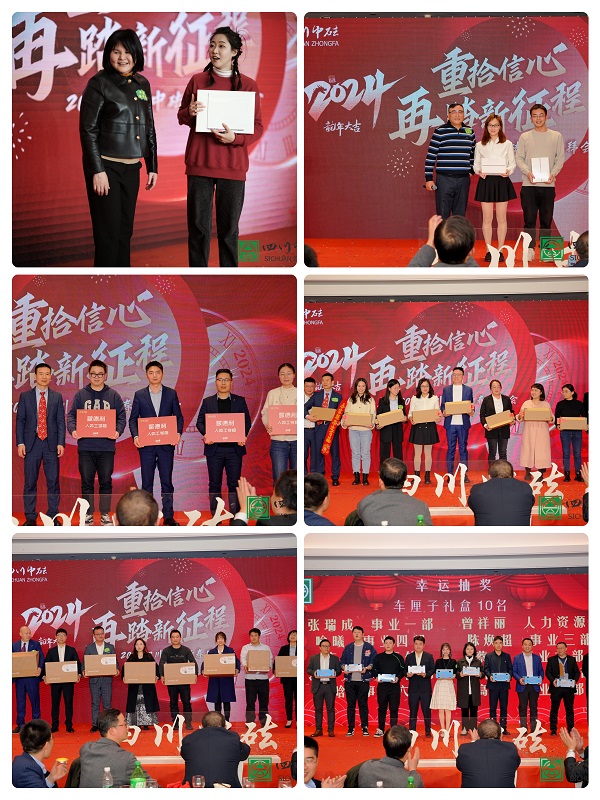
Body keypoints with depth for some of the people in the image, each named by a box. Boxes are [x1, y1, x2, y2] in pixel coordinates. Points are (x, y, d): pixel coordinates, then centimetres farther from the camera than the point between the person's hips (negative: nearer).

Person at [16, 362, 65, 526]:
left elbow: (61, 421, 5)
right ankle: (30, 517, 8)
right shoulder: (25, 396, 6)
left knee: (53, 481, 1)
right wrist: (20, 443, -4)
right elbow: (20, 421, 5)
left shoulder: (57, 397, 8)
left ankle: (53, 516, 8)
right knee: (30, 482, 2)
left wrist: (60, 443, -4)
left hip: (51, 444, 0)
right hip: (31, 443, 0)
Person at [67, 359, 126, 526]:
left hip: (107, 446, 0)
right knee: (87, 482, 4)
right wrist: (73, 430, -16)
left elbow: (122, 417, 3)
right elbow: (71, 415, 3)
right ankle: (88, 514, 11)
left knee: (106, 482, 5)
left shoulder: (113, 395, 6)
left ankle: (105, 514, 13)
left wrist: (118, 431, -15)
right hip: (85, 446, 0)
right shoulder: (80, 395, 6)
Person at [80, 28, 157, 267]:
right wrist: (97, 170, -16)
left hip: (131, 167, 6)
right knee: (108, 232, -4)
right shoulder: (99, 83, -6)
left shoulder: (142, 84, 11)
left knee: (125, 231, 9)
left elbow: (149, 129, 17)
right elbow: (88, 130, -10)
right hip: (106, 166, -6)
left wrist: (153, 166, 13)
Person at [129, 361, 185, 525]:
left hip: (166, 444, 0)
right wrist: (135, 436, -11)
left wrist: (178, 433, -10)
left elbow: (179, 417, 7)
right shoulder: (139, 395, 6)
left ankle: (168, 516, 6)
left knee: (167, 481, 2)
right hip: (146, 444, 0)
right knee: (147, 482, 3)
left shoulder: (171, 394, 7)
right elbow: (133, 419, 5)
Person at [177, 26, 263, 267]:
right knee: (198, 225, 1)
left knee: (228, 228, 5)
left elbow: (258, 127, 3)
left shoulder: (248, 85, 3)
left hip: (233, 164, 0)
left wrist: (235, 138, -16)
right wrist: (190, 113, -12)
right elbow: (181, 116, 12)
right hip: (199, 163, 1)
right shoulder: (197, 80, 6)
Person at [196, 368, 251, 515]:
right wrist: (205, 434, -15)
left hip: (234, 448, 0)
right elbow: (200, 422, 5)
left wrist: (243, 435, -14)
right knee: (214, 484, 3)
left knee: (234, 483, 1)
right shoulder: (207, 402, 10)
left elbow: (247, 421, 6)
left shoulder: (240, 401, 9)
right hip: (214, 448, 0)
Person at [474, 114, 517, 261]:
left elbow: (513, 163, 5)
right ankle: (488, 251, 8)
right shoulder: (480, 145, 8)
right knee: (487, 218, 1)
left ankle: (500, 250, 8)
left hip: (502, 181, -1)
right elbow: (476, 164, 7)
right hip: (485, 181, 1)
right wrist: (479, 171, -14)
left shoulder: (507, 144, 5)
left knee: (501, 218, 2)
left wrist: (508, 171, -16)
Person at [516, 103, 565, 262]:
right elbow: (519, 158, 4)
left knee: (546, 219, 4)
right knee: (529, 219, -3)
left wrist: (553, 173, -10)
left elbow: (560, 158, 6)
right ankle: (529, 249, 1)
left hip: (548, 184, 1)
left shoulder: (556, 136, 9)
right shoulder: (525, 137, 8)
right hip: (529, 185, -1)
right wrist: (528, 172, -13)